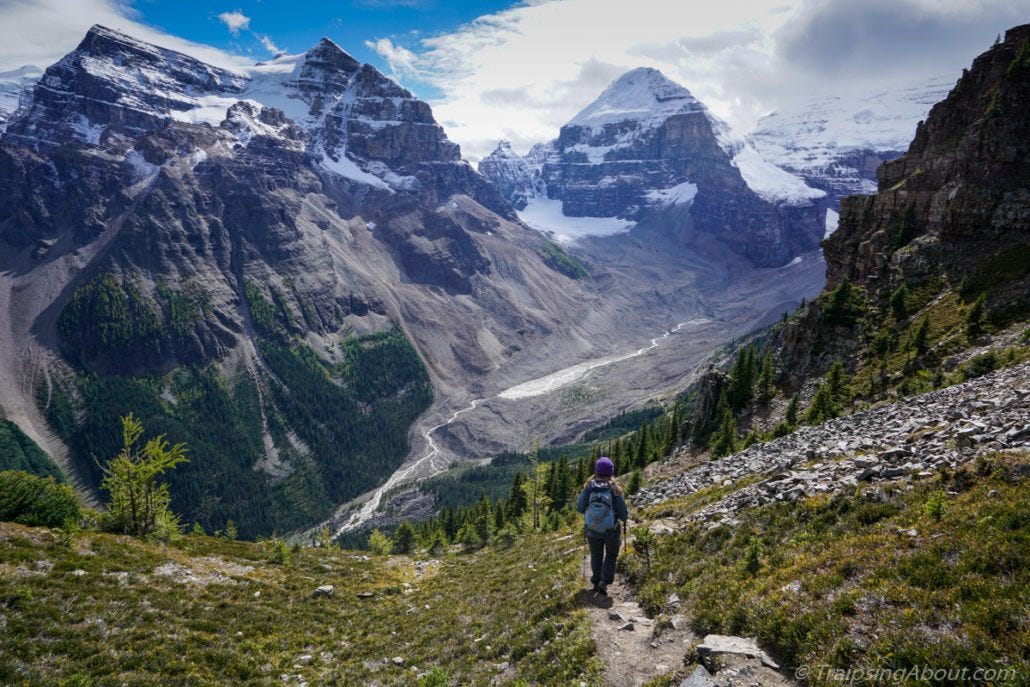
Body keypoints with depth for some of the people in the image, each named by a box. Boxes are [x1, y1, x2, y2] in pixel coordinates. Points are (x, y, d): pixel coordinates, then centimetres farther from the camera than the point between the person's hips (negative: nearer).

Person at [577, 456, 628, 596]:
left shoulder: (589, 487, -15)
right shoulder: (615, 489, -18)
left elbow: (580, 508, -8)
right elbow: (623, 514, -13)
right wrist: (624, 518, 9)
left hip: (592, 530, 1)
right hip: (611, 531, -1)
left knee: (596, 555, 25)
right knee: (611, 554, 23)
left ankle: (596, 582, 33)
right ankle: (604, 581, 9)